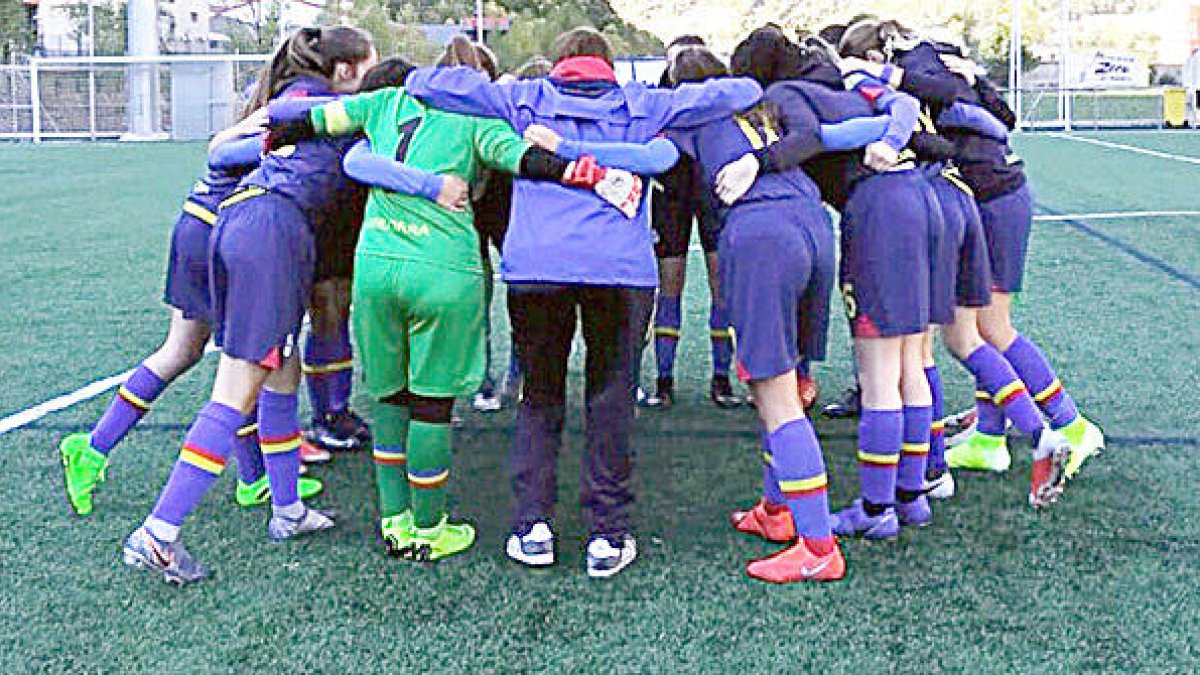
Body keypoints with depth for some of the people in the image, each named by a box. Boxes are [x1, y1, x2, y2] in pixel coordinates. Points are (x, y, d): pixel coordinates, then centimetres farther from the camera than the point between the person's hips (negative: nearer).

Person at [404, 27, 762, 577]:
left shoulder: (524, 99, 18)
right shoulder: (639, 106, 18)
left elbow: (427, 82, 13)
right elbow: (737, 93, 17)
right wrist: (749, 92, 39)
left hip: (534, 264, 1)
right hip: (621, 265, 0)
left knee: (539, 397, 15)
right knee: (611, 399, 9)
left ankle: (532, 525, 11)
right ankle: (608, 537, 11)